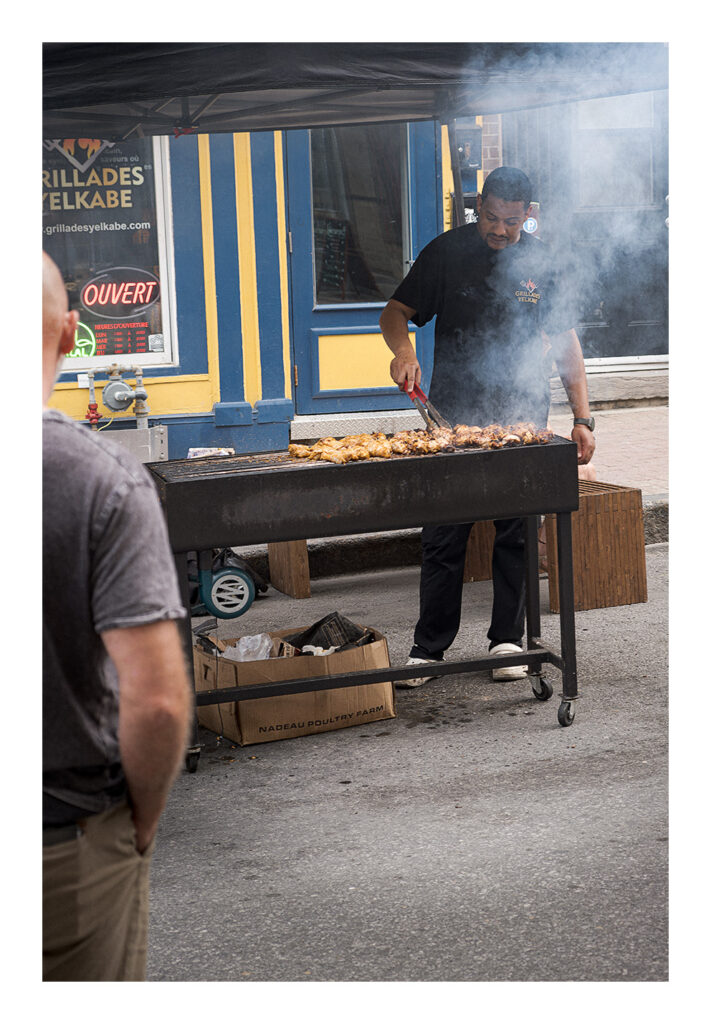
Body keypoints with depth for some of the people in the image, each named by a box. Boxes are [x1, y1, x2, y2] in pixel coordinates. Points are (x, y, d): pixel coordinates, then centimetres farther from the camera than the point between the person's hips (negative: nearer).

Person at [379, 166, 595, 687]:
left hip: (522, 415, 1)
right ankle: (429, 648, 9)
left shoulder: (540, 261, 7)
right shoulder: (448, 251, 1)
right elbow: (396, 311, 4)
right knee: (443, 536, -1)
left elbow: (566, 340, 10)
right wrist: (402, 349, -19)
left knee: (516, 532, 4)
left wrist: (583, 417, 3)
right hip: (453, 412, -1)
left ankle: (508, 641, 16)